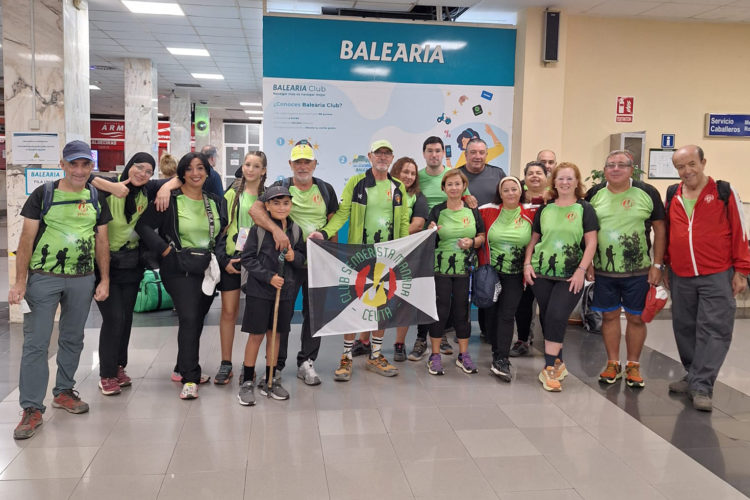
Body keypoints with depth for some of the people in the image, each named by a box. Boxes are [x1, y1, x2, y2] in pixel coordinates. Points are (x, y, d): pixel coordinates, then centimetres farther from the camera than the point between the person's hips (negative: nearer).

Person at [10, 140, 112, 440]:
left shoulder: (96, 199, 8)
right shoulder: (42, 195, -1)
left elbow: (101, 241, 11)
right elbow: (27, 239, -3)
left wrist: (104, 280, 6)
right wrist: (20, 282, -8)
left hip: (82, 280, 3)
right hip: (43, 278, -3)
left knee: (72, 339, 13)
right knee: (35, 343, -3)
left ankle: (63, 392, 30)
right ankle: (32, 408, 4)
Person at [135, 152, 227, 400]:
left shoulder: (214, 201, 12)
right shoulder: (170, 200, -5)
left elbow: (223, 231, 24)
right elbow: (143, 225, -8)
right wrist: (164, 249, -14)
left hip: (208, 269, 5)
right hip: (180, 269, -5)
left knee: (197, 320, 11)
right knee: (188, 318, -16)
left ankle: (185, 368, 28)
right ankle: (190, 379, -12)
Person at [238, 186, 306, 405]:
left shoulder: (295, 230, 6)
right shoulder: (258, 228, -6)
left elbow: (303, 259, 14)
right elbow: (248, 258, -8)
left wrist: (295, 256, -9)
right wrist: (269, 276, -16)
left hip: (285, 290, 4)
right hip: (259, 290, -4)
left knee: (275, 334, 11)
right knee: (256, 335, 1)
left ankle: (269, 381, 23)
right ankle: (247, 382, 13)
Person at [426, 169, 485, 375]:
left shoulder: (472, 211, 7)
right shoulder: (437, 211, 1)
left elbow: (482, 236, 12)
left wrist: (472, 242, -8)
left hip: (464, 269, 2)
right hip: (441, 268, -2)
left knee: (462, 310, 7)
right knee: (440, 310, -1)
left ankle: (463, 355, 18)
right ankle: (435, 355, 10)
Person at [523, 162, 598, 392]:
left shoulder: (584, 209, 1)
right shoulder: (545, 210, 10)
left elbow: (591, 243, -3)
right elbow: (533, 239, 15)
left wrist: (581, 270, -12)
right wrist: (527, 263, 3)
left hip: (570, 277, -3)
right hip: (541, 273, 4)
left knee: (556, 317, -14)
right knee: (546, 318, 7)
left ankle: (549, 368, -8)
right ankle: (557, 362, 24)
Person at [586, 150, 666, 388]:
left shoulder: (647, 193, -4)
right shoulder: (595, 194, 2)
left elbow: (660, 230, 0)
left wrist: (657, 265, -5)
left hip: (638, 271, -1)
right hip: (603, 270, 2)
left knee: (636, 317, 7)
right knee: (609, 315, 9)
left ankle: (633, 366, 22)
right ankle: (613, 364, 24)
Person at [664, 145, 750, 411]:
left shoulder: (724, 192, -3)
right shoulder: (673, 195, 7)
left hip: (717, 276, -4)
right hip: (680, 277, 4)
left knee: (714, 330, -6)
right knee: (685, 328, 12)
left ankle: (702, 387, -2)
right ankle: (693, 376, 27)